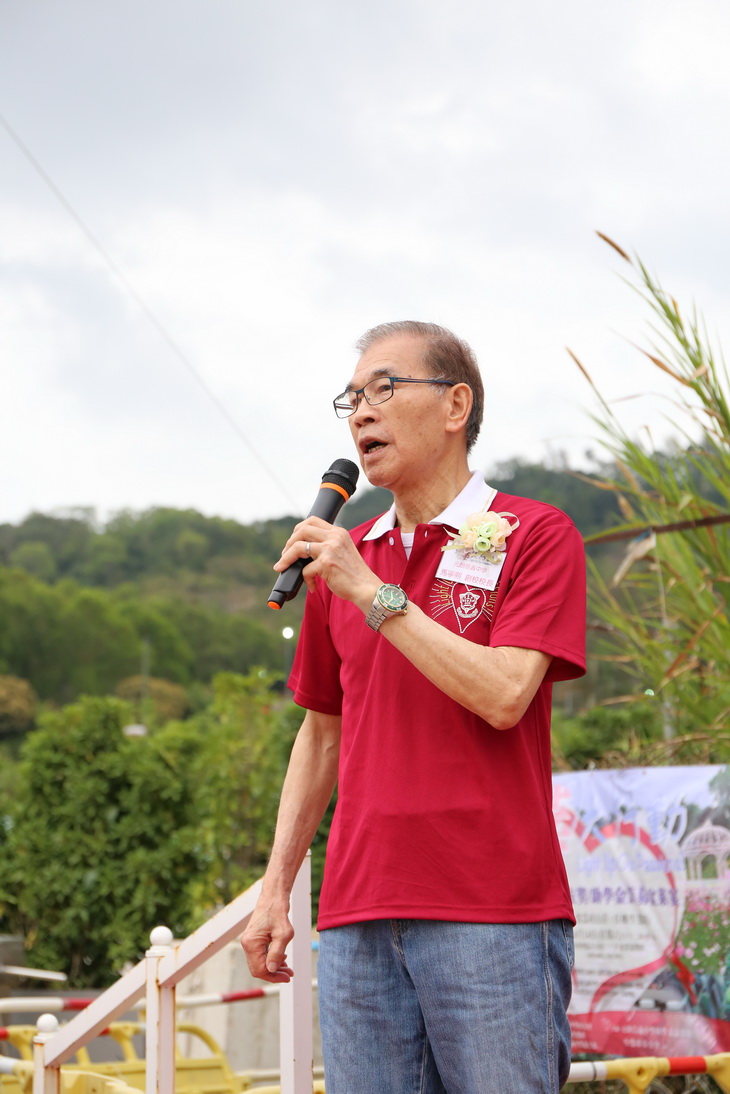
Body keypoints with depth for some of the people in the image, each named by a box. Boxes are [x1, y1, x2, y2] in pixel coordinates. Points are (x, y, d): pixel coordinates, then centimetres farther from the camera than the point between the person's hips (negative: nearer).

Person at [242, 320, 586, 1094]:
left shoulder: (536, 536, 0)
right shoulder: (342, 556, 16)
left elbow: (503, 696, -14)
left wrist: (374, 594, -12)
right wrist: (276, 888, 15)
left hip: (495, 913, -5)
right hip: (359, 915, 5)